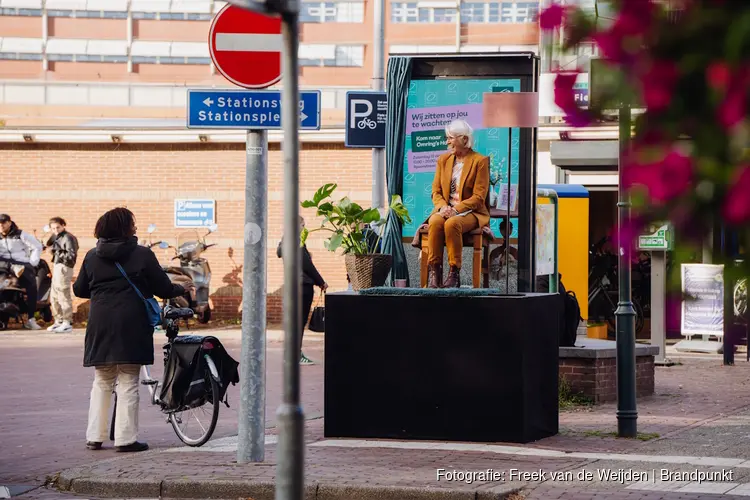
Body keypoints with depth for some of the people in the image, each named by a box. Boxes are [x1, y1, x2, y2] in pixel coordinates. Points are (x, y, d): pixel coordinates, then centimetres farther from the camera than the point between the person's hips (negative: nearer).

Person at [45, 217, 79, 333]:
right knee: (54, 297, 15)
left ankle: (67, 323, -4)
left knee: (64, 297, -8)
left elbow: (72, 256, -17)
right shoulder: (56, 237, 14)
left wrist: (59, 252, -21)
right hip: (57, 267, 10)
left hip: (64, 268, -10)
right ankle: (59, 321, 24)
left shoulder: (68, 238, -12)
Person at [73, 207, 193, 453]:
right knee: (128, 384, 1)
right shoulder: (143, 255, -6)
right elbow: (163, 289, -2)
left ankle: (94, 437, 13)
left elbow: (80, 290, 12)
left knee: (101, 382, 14)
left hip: (100, 326, 4)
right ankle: (125, 438, 0)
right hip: (131, 327, -4)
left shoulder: (92, 256, 5)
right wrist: (182, 289, 19)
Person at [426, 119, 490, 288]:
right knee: (435, 222, -32)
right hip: (445, 209, 4)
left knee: (452, 223, -37)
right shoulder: (443, 159, 15)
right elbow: (436, 192, 12)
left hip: (470, 212, -4)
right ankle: (434, 272, -33)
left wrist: (456, 209, -20)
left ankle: (454, 273, -33)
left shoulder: (480, 161, -1)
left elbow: (479, 196, -8)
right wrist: (443, 207, -10)